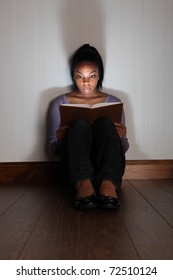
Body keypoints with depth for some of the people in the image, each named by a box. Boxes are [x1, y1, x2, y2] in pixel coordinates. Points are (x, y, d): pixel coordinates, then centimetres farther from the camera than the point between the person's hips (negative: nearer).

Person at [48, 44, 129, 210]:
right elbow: (53, 149, 12)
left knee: (106, 123, -27)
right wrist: (60, 140, -12)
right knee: (79, 124, -28)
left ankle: (108, 184, -51)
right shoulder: (60, 103, 13)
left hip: (107, 165, 1)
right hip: (74, 164, 0)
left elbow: (123, 148, 14)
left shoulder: (113, 102, 15)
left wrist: (121, 138, -10)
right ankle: (83, 184, -53)